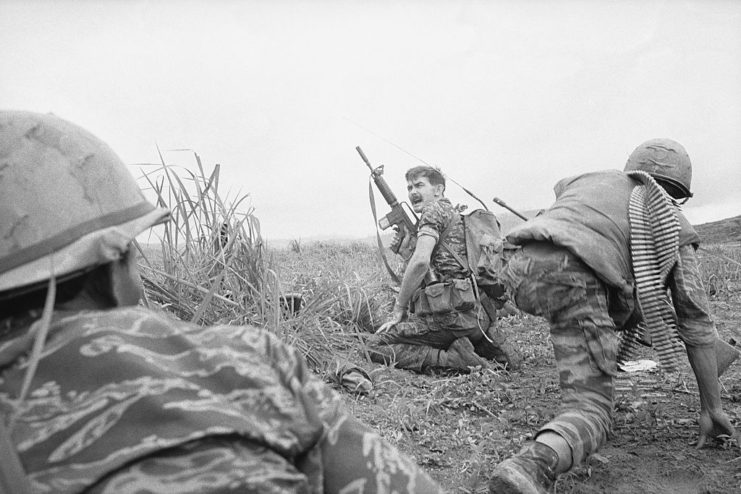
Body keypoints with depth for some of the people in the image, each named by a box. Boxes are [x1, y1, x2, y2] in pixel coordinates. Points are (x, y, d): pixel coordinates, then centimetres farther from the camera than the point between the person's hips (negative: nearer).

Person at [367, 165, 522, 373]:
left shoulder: (435, 209, -2)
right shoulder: (458, 216, 27)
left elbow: (421, 262, -17)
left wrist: (399, 309, -10)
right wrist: (406, 251, 14)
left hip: (451, 314, -9)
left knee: (376, 346, -5)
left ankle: (452, 359, -15)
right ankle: (494, 348, 11)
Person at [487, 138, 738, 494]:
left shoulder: (588, 179, 35)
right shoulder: (672, 225, 26)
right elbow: (696, 323, 24)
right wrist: (711, 409, 30)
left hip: (523, 268, 5)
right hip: (572, 277, -5)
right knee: (591, 410, -2)